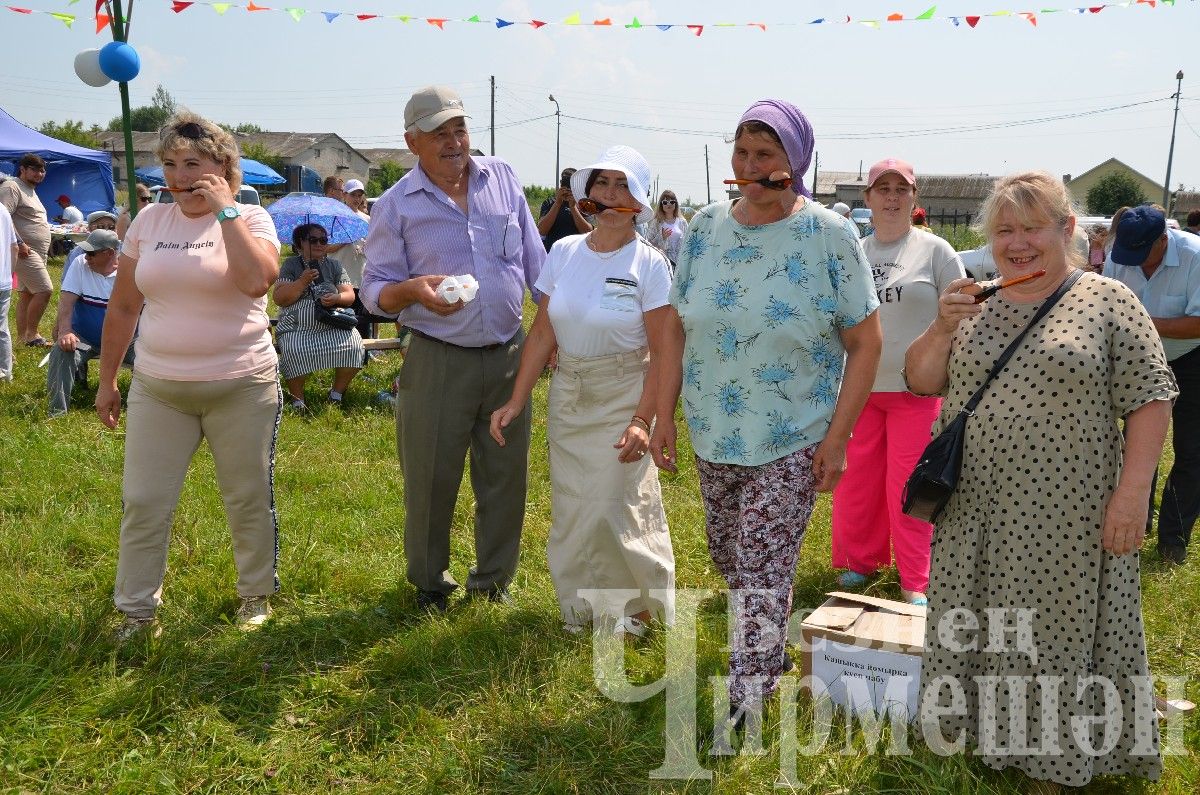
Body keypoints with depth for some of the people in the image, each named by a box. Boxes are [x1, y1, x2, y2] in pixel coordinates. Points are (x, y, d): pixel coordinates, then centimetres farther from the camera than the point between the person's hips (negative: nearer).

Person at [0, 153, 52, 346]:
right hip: (25, 252, -10)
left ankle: (22, 336, 15)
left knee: (27, 293, 11)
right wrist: (18, 243, -24)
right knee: (44, 290, -14)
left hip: (37, 252, 10)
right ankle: (31, 334, -5)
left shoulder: (31, 191, 21)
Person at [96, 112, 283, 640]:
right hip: (157, 389, 3)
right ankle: (137, 609, 20)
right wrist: (107, 379, 13)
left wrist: (225, 210, -18)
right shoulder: (148, 222, 7)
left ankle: (257, 593, 28)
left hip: (241, 387, -3)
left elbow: (257, 281, -25)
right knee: (143, 503, 5)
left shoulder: (250, 219, -4)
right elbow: (122, 307, 13)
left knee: (249, 499, 8)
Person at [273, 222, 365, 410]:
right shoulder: (291, 265, 7)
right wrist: (302, 282, -16)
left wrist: (337, 298, -14)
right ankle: (297, 399, -11)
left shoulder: (334, 265, 15)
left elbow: (350, 296, 9)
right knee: (295, 351, -34)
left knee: (353, 345, -26)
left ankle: (337, 392, -3)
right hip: (297, 328, -2)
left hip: (332, 327, 2)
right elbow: (279, 299, -3)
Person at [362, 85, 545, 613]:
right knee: (430, 480, 5)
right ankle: (429, 583, 28)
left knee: (507, 476, 10)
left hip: (509, 356, 3)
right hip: (437, 364, -3)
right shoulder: (395, 206, -3)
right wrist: (412, 289, -24)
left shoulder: (503, 178, 6)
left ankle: (493, 581, 29)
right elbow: (374, 290, -3)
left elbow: (534, 261, 10)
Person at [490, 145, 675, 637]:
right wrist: (516, 402, -1)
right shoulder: (563, 252, 2)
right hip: (567, 397, 4)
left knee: (620, 503, -5)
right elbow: (542, 333, 3)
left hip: (623, 398, -4)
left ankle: (635, 607, 18)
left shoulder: (649, 264, -9)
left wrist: (642, 420, -21)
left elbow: (662, 352, -12)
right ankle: (580, 607, 29)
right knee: (570, 508, 10)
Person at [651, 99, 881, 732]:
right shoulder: (705, 229, 0)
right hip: (712, 435, 5)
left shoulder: (829, 237, -11)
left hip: (792, 441, -4)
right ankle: (767, 646, 45)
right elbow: (676, 326, 6)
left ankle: (745, 704, 13)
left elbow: (866, 342, -9)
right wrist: (664, 416, 2)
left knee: (763, 569, -3)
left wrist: (836, 438, -13)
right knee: (728, 556, 18)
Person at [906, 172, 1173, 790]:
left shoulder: (1108, 300, -4)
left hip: (1066, 517, -3)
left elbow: (1149, 399, -6)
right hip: (973, 509, 4)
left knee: (1055, 630, 7)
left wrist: (1133, 490, -14)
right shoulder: (974, 305, 7)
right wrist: (942, 329, -12)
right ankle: (983, 723, 35)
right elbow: (920, 382, 6)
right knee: (979, 626, 15)